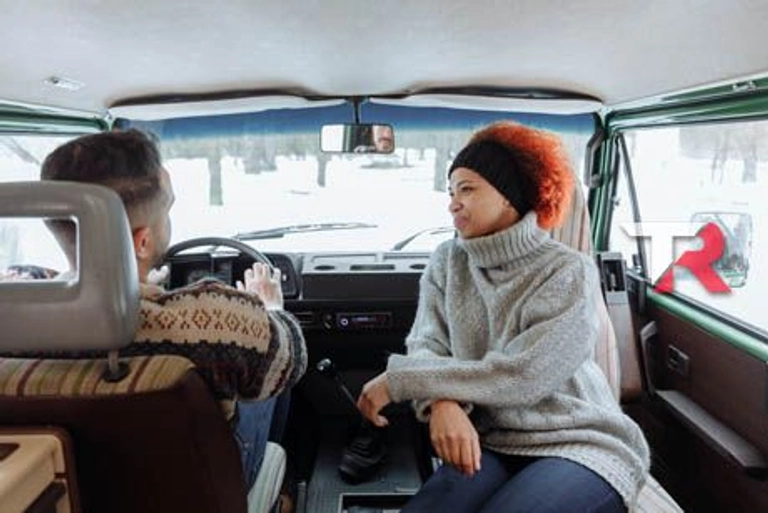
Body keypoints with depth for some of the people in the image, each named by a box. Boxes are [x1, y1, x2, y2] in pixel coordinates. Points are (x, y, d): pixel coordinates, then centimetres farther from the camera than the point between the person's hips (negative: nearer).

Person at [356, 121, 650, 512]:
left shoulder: (568, 273, -11)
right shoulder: (447, 262, 4)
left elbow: (520, 376, -20)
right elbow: (426, 345, -4)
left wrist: (399, 380, -19)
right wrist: (443, 403, -27)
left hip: (580, 446, -2)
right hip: (492, 445, 3)